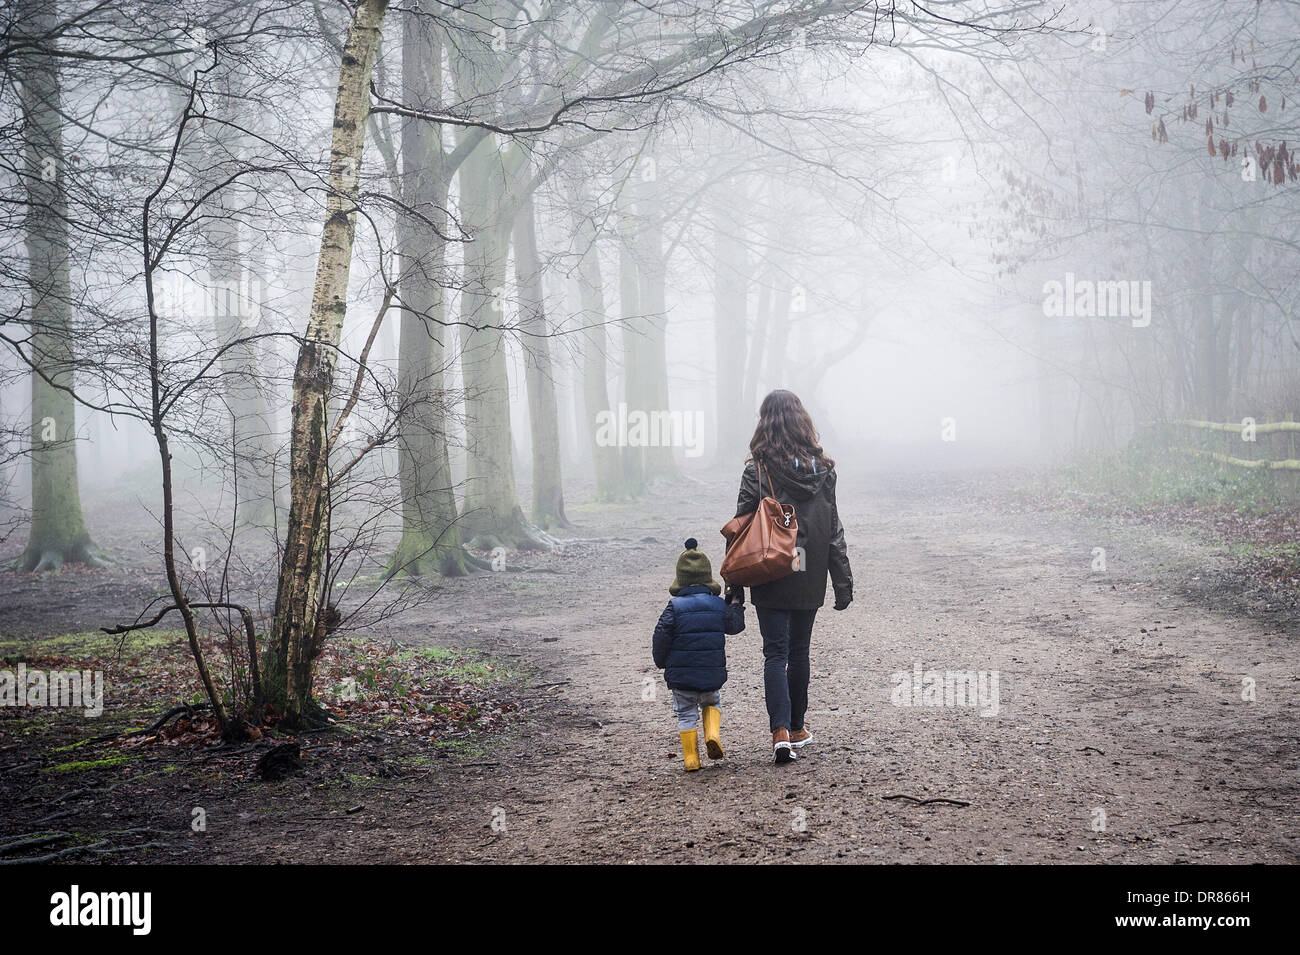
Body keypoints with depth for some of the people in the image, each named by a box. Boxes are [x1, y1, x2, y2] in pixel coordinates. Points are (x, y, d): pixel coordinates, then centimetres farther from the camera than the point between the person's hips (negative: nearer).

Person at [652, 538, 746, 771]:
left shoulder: (674, 607, -7)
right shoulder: (719, 605, -1)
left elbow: (661, 636, -10)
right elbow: (735, 626, 12)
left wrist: (661, 662, 4)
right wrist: (736, 603, 26)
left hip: (681, 673, -2)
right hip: (712, 673, 2)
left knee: (686, 713, 10)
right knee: (712, 702, 26)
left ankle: (691, 758, 5)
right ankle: (713, 735, 1)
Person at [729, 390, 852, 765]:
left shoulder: (757, 470, -10)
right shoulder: (822, 470, 0)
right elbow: (834, 530, 4)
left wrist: (735, 584, -3)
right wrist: (843, 582, 9)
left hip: (770, 579, -3)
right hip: (809, 579, 3)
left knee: (775, 653, 0)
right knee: (799, 652, 16)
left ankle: (781, 732, -14)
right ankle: (797, 728, 26)